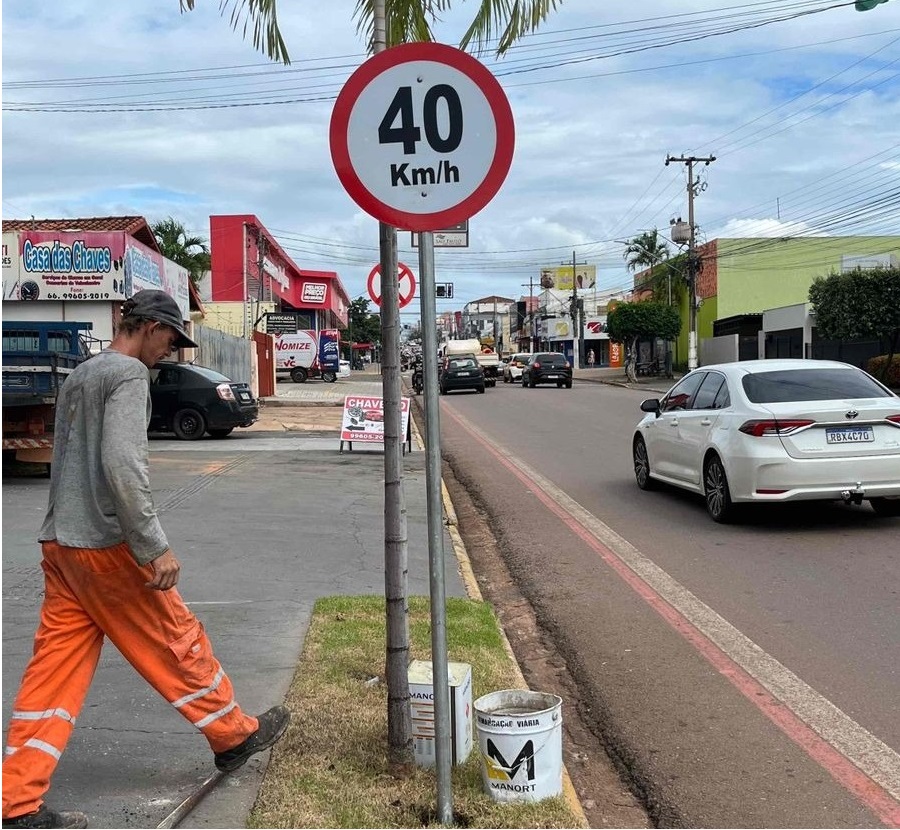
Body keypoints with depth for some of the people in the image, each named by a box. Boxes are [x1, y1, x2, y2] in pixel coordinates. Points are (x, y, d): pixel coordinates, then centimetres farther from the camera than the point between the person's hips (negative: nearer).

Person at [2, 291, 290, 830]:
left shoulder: (78, 378, 19)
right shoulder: (129, 373, -10)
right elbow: (123, 463, -22)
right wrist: (155, 545, -21)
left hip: (59, 543, 9)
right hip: (107, 545, -8)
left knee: (55, 669, 6)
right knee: (175, 641, 6)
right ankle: (234, 735, 22)